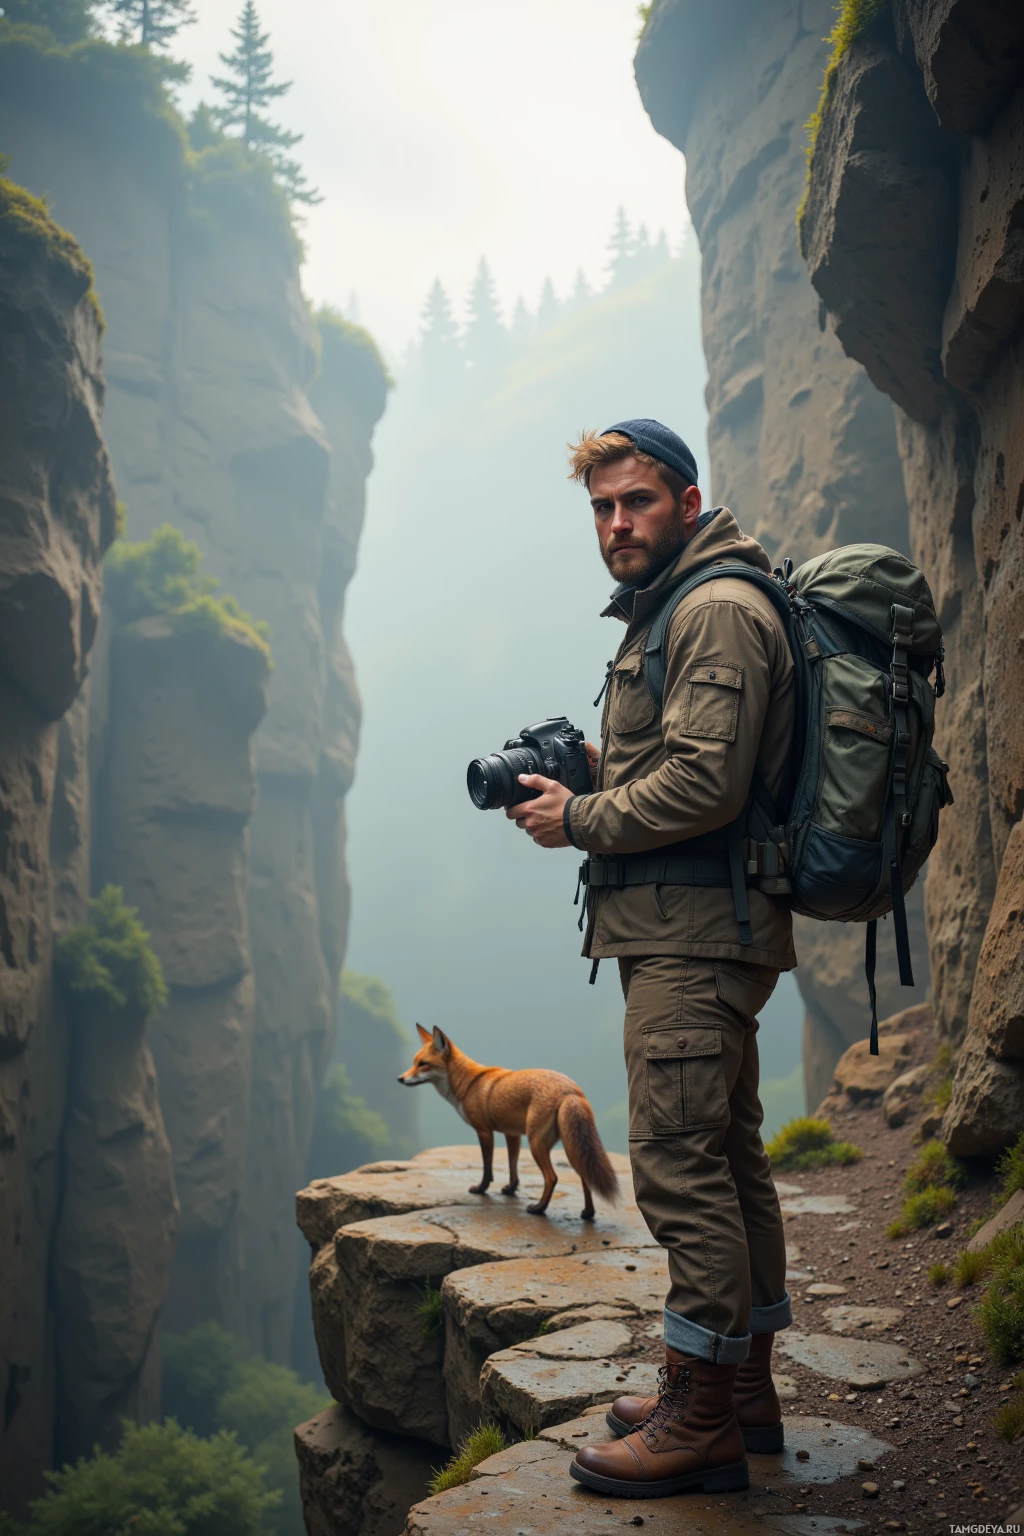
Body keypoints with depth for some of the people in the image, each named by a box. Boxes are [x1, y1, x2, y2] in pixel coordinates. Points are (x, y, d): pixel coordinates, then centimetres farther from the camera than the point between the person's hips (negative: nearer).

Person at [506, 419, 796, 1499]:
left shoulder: (718, 610, -12)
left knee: (679, 1161, -9)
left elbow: (706, 784, -21)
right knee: (726, 1156, 14)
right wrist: (589, 766, 11)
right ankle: (744, 1390, 26)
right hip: (691, 931, 11)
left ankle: (701, 1423, 0)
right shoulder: (669, 613, 22)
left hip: (695, 929, -11)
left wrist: (578, 821, -11)